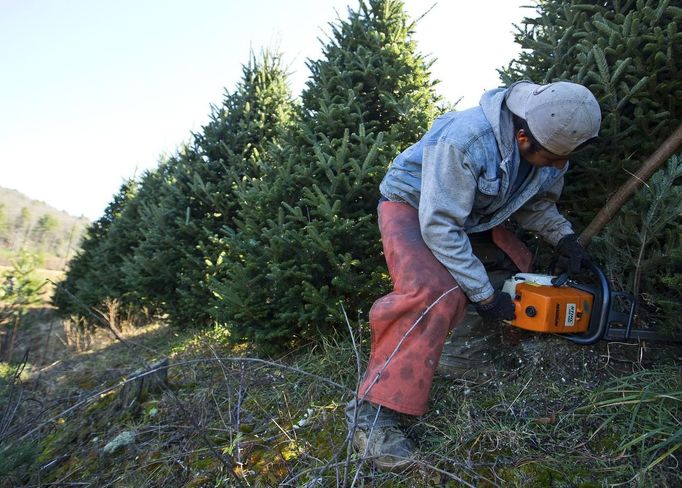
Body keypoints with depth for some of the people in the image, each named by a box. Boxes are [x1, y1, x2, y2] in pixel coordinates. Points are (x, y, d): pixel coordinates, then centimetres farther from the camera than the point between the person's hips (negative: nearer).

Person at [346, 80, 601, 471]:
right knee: (435, 292, -30)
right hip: (414, 207, -8)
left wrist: (563, 236, -9)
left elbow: (537, 202, 9)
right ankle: (373, 413, -28)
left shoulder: (551, 146, -11)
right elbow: (439, 226, -33)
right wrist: (484, 294, -27)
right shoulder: (466, 140, -36)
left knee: (522, 266, 2)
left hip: (474, 216, 8)